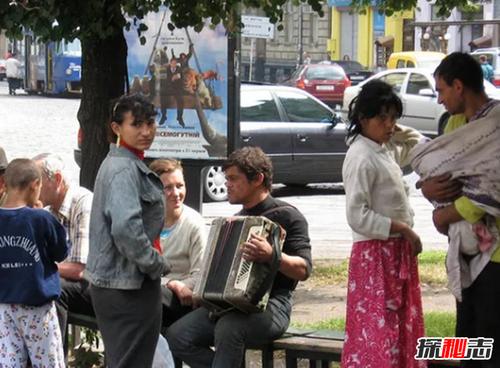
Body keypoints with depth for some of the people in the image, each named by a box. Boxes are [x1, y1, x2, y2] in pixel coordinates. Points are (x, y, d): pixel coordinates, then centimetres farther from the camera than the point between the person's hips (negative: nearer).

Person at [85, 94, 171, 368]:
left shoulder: (117, 163, 15)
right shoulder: (125, 170, -17)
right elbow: (126, 229, -29)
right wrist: (157, 264, -16)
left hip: (111, 282, 10)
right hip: (129, 286, -10)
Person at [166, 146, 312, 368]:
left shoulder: (287, 216, -4)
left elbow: (304, 270, -14)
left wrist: (272, 255, -32)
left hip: (270, 306, -8)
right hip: (229, 304, 8)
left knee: (228, 329, -37)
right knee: (177, 335, -14)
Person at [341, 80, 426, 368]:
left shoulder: (385, 150, 9)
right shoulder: (362, 159, -18)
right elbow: (358, 217, -23)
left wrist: (397, 131, 11)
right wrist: (403, 229, -20)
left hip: (397, 251, 9)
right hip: (375, 252, -9)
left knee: (401, 328, 14)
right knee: (377, 330, -9)